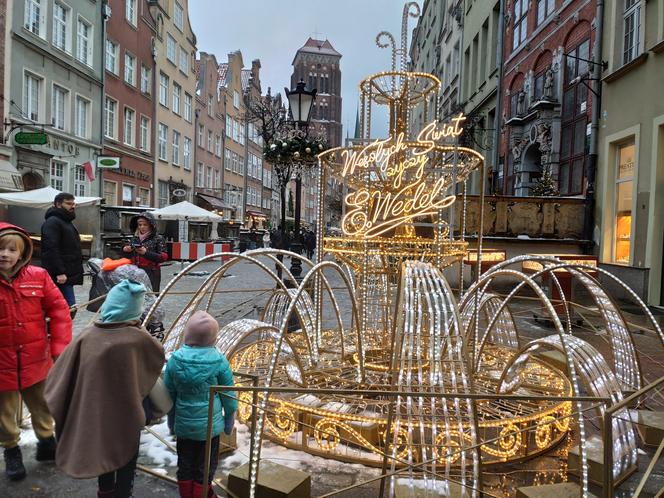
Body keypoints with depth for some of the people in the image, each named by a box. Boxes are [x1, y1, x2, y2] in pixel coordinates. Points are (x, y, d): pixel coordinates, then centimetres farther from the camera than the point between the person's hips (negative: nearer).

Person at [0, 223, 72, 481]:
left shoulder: (37, 276, -8)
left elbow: (59, 310, -4)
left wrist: (60, 347, -8)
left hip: (37, 361, 2)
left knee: (42, 406, 21)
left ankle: (46, 442, 43)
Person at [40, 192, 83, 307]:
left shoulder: (66, 222, 22)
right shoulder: (52, 222, -10)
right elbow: (51, 249, -21)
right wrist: (60, 272, -25)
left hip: (68, 275, 10)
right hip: (61, 276, -10)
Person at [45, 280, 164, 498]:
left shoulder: (88, 335, -14)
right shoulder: (137, 338, -23)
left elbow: (59, 374, -8)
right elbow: (159, 355, -2)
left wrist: (59, 409, 7)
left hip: (94, 412, 4)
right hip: (126, 413, -4)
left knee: (104, 452, 30)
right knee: (126, 460, 21)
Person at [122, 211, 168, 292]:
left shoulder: (158, 239, 1)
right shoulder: (134, 238, 14)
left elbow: (164, 257, -7)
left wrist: (146, 253, -17)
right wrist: (124, 250, 3)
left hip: (151, 274, -4)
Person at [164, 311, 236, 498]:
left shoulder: (175, 359, -13)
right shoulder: (219, 361, -18)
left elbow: (169, 394, -3)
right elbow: (228, 396, -9)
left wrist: (171, 422, 12)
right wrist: (229, 419, 8)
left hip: (183, 424, 2)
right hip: (210, 425, -2)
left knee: (185, 467, 20)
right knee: (204, 469, 15)